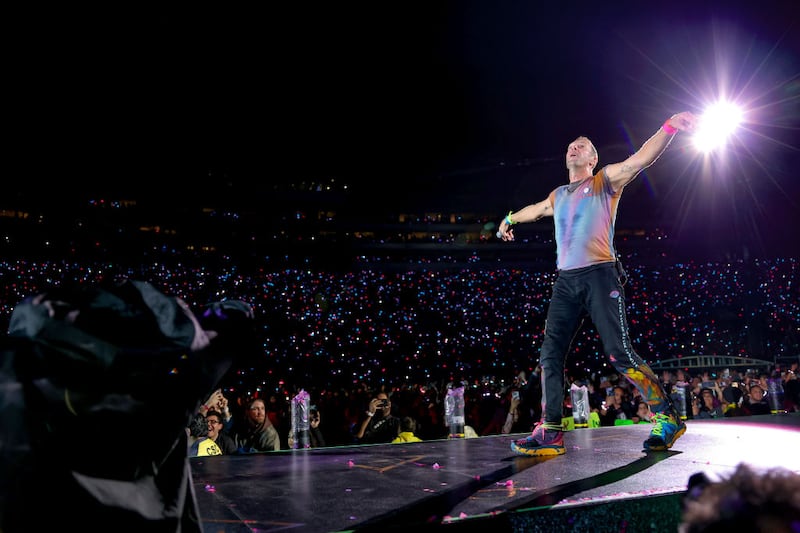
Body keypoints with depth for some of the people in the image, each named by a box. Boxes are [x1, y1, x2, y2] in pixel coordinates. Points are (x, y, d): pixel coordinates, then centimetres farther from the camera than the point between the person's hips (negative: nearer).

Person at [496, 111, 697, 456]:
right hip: (566, 281, 6)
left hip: (599, 276, -6)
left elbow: (640, 159, -8)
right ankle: (550, 433, 0)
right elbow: (535, 210, 46)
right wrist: (510, 219, 63)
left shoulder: (605, 181, 8)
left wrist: (669, 127, -23)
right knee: (550, 356, -3)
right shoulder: (558, 196, 24)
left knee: (619, 353, -14)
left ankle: (667, 418, -1)